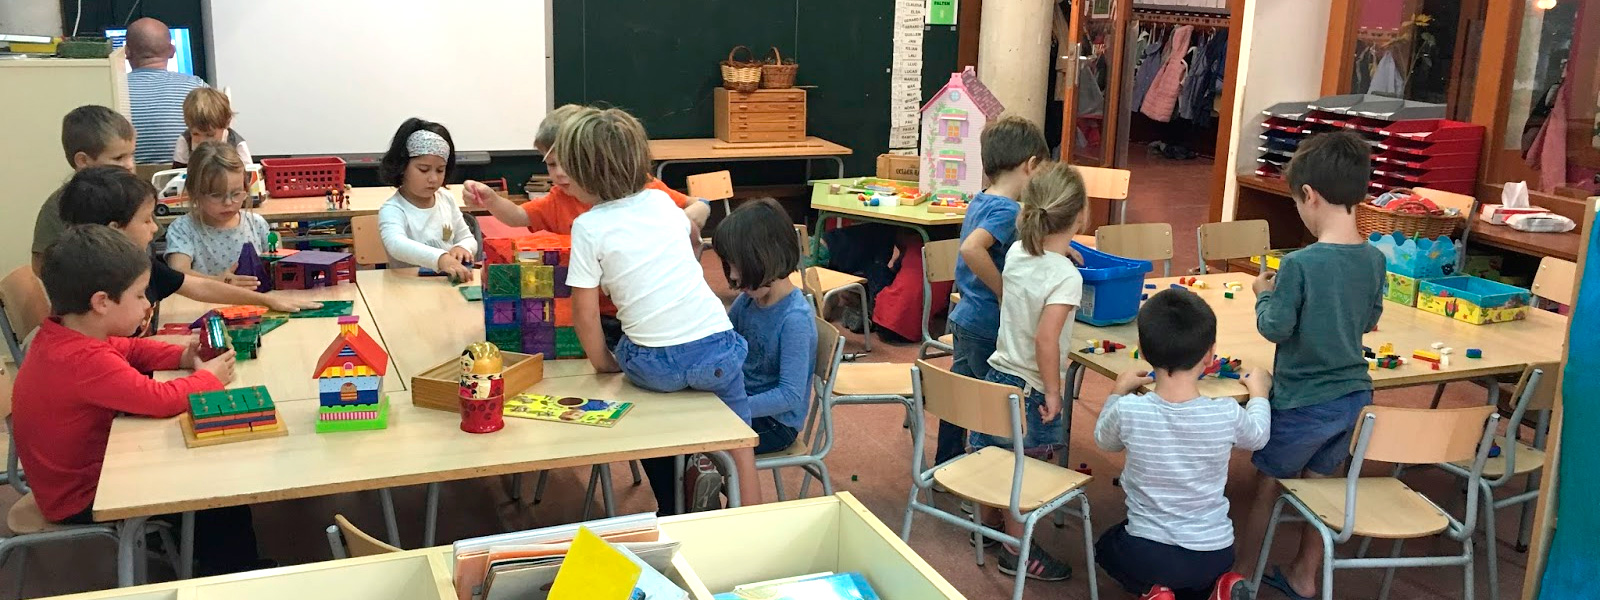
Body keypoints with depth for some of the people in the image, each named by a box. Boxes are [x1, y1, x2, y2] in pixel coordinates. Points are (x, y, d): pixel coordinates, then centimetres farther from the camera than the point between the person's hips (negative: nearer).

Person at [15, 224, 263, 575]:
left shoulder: (63, 336, -4)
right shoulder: (84, 362, -36)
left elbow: (130, 349, 13)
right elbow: (161, 400, -36)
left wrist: (182, 357, -4)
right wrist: (208, 378, -17)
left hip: (77, 472, 10)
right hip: (82, 502, -9)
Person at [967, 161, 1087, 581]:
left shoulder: (1016, 254, -2)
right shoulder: (1066, 277, -24)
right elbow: (1046, 339, -31)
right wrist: (1053, 391, -22)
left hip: (998, 374, 7)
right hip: (1030, 389, -7)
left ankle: (989, 519, 44)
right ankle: (1016, 550, 23)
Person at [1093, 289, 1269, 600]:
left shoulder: (1128, 411, -20)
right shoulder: (1227, 414, -17)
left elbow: (1104, 440, 5)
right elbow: (1257, 437, 9)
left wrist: (1118, 392, 18)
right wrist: (1259, 393, 26)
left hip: (1146, 554, -2)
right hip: (1215, 554, 2)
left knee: (1107, 545, 33)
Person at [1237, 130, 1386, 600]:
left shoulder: (1300, 265, -24)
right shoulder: (1374, 260, -4)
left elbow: (1274, 329, -17)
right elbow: (1370, 321, 9)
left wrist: (1265, 295, 0)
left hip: (1304, 402, -6)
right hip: (1352, 395, 6)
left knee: (1267, 483, 14)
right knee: (1318, 484, 21)